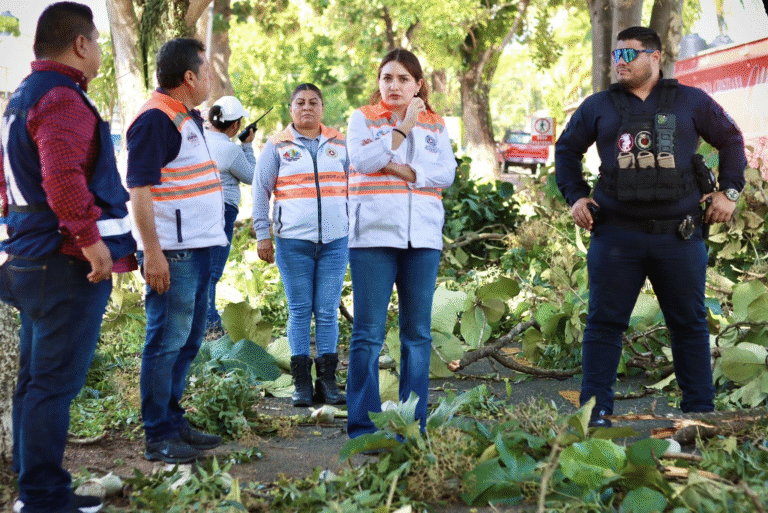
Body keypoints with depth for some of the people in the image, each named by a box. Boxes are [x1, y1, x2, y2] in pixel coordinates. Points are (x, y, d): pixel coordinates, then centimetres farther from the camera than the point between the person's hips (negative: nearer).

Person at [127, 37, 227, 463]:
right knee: (167, 342, -5)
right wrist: (152, 252, -24)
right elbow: (139, 189, -19)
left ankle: (174, 422, 26)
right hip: (172, 252, -10)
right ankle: (159, 438, 1)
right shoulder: (155, 118, -13)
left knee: (187, 341, 16)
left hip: (198, 248, 10)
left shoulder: (188, 117, 17)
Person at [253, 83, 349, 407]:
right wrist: (262, 234, -1)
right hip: (293, 241, -2)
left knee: (328, 311, 1)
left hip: (335, 239, 2)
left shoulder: (339, 144, 12)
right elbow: (260, 191, 6)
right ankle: (302, 383, 5)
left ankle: (327, 381, 7)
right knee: (299, 311, 1)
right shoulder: (277, 146, 6)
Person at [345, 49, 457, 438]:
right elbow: (363, 161, -9)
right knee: (368, 333, -4)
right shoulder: (363, 118, 9)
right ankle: (363, 425, 1)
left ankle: (413, 424, 11)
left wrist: (406, 170, -11)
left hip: (423, 236, 3)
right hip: (373, 234, -3)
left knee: (418, 332, 5)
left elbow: (446, 173, 1)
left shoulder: (435, 125, 15)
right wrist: (403, 127, -6)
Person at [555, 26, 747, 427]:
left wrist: (729, 190, 6)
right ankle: (596, 409, 5)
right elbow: (566, 149, 19)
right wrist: (574, 196, 8)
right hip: (616, 234, 0)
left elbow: (731, 139, 15)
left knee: (689, 323, 7)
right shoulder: (599, 107, 8)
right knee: (605, 322, -1)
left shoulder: (690, 101, 7)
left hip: (679, 235, 0)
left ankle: (699, 408, 17)